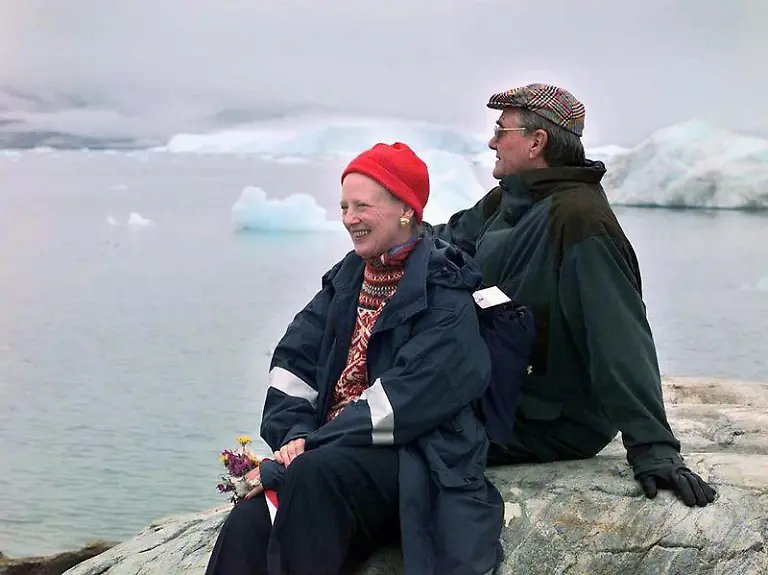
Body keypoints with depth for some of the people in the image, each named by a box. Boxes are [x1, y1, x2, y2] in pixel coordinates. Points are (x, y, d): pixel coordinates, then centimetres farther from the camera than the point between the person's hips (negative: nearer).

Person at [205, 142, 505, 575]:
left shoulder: (444, 291, -7)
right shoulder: (347, 278, 15)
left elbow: (409, 397, -17)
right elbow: (294, 360, 9)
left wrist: (305, 450, -21)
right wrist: (295, 434, -11)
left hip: (410, 458, -5)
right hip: (333, 453, 5)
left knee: (313, 474, -37)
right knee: (249, 524, -26)